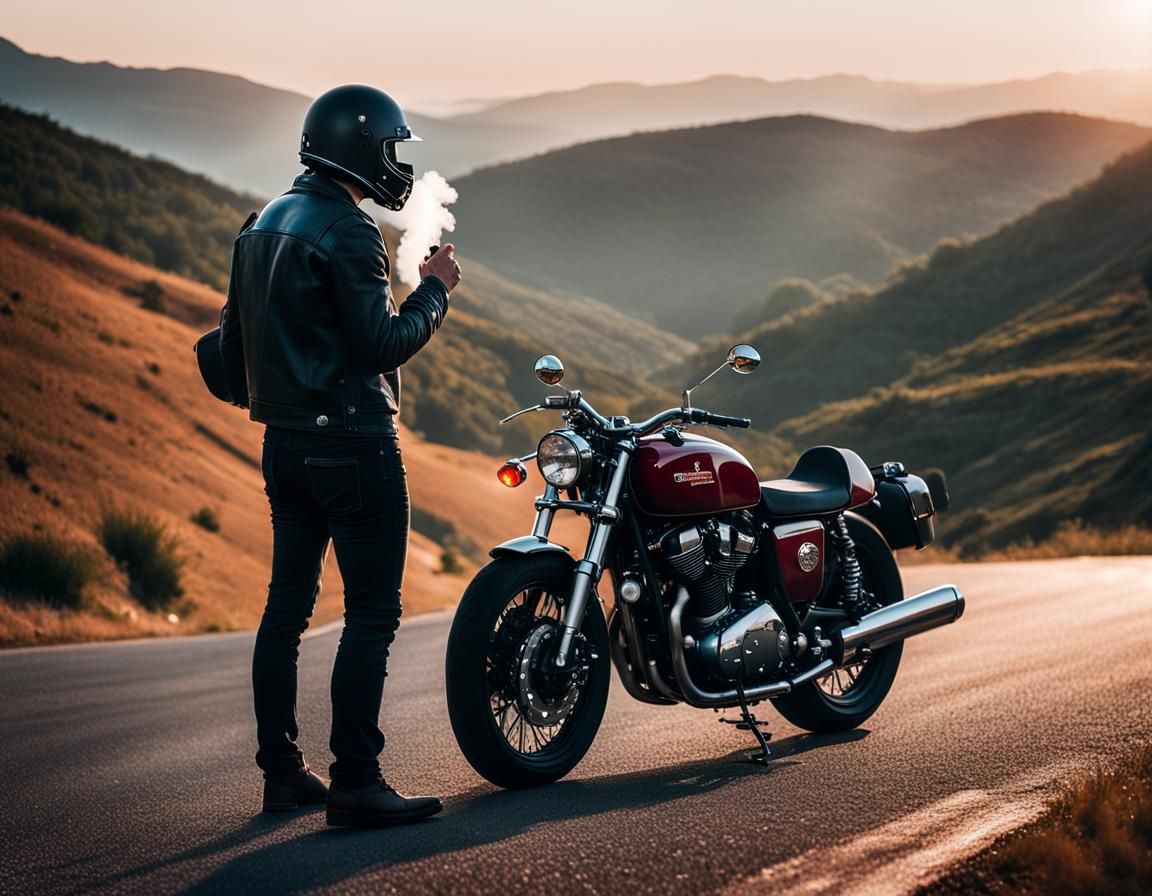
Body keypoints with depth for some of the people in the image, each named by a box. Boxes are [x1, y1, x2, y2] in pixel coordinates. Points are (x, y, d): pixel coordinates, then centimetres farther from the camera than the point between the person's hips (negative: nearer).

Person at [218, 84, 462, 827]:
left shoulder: (263, 225, 13)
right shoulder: (348, 231, -15)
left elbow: (233, 340, 19)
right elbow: (381, 344, -19)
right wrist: (434, 289, -5)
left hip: (286, 444, 9)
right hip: (351, 441, -9)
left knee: (288, 605, 12)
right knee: (373, 612, -6)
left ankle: (282, 771, 18)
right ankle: (356, 783, -8)